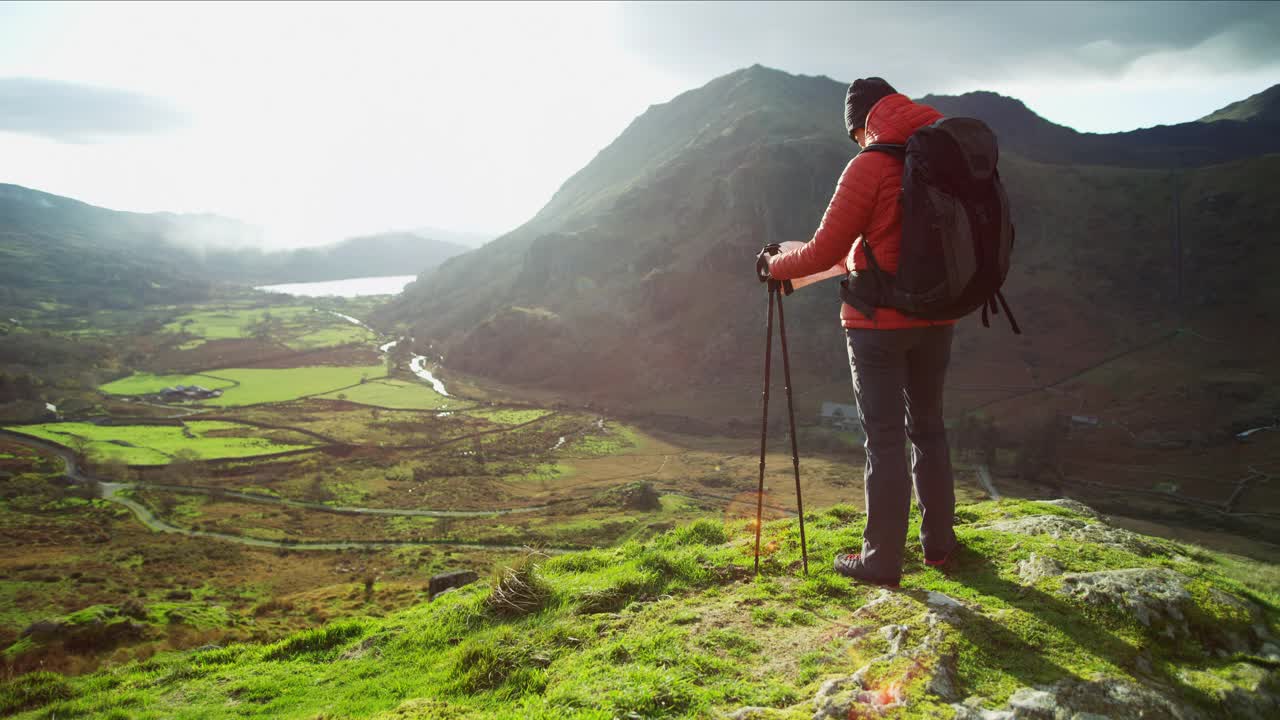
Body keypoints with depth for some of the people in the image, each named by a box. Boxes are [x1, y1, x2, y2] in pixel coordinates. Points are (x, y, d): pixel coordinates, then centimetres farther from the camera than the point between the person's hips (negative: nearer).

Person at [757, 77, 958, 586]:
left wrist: (773, 266, 6)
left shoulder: (869, 167, -13)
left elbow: (825, 250, -13)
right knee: (928, 428, 17)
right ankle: (938, 543, 28)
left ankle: (882, 561, 8)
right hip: (937, 318, 6)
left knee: (884, 439, 0)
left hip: (879, 322, -6)